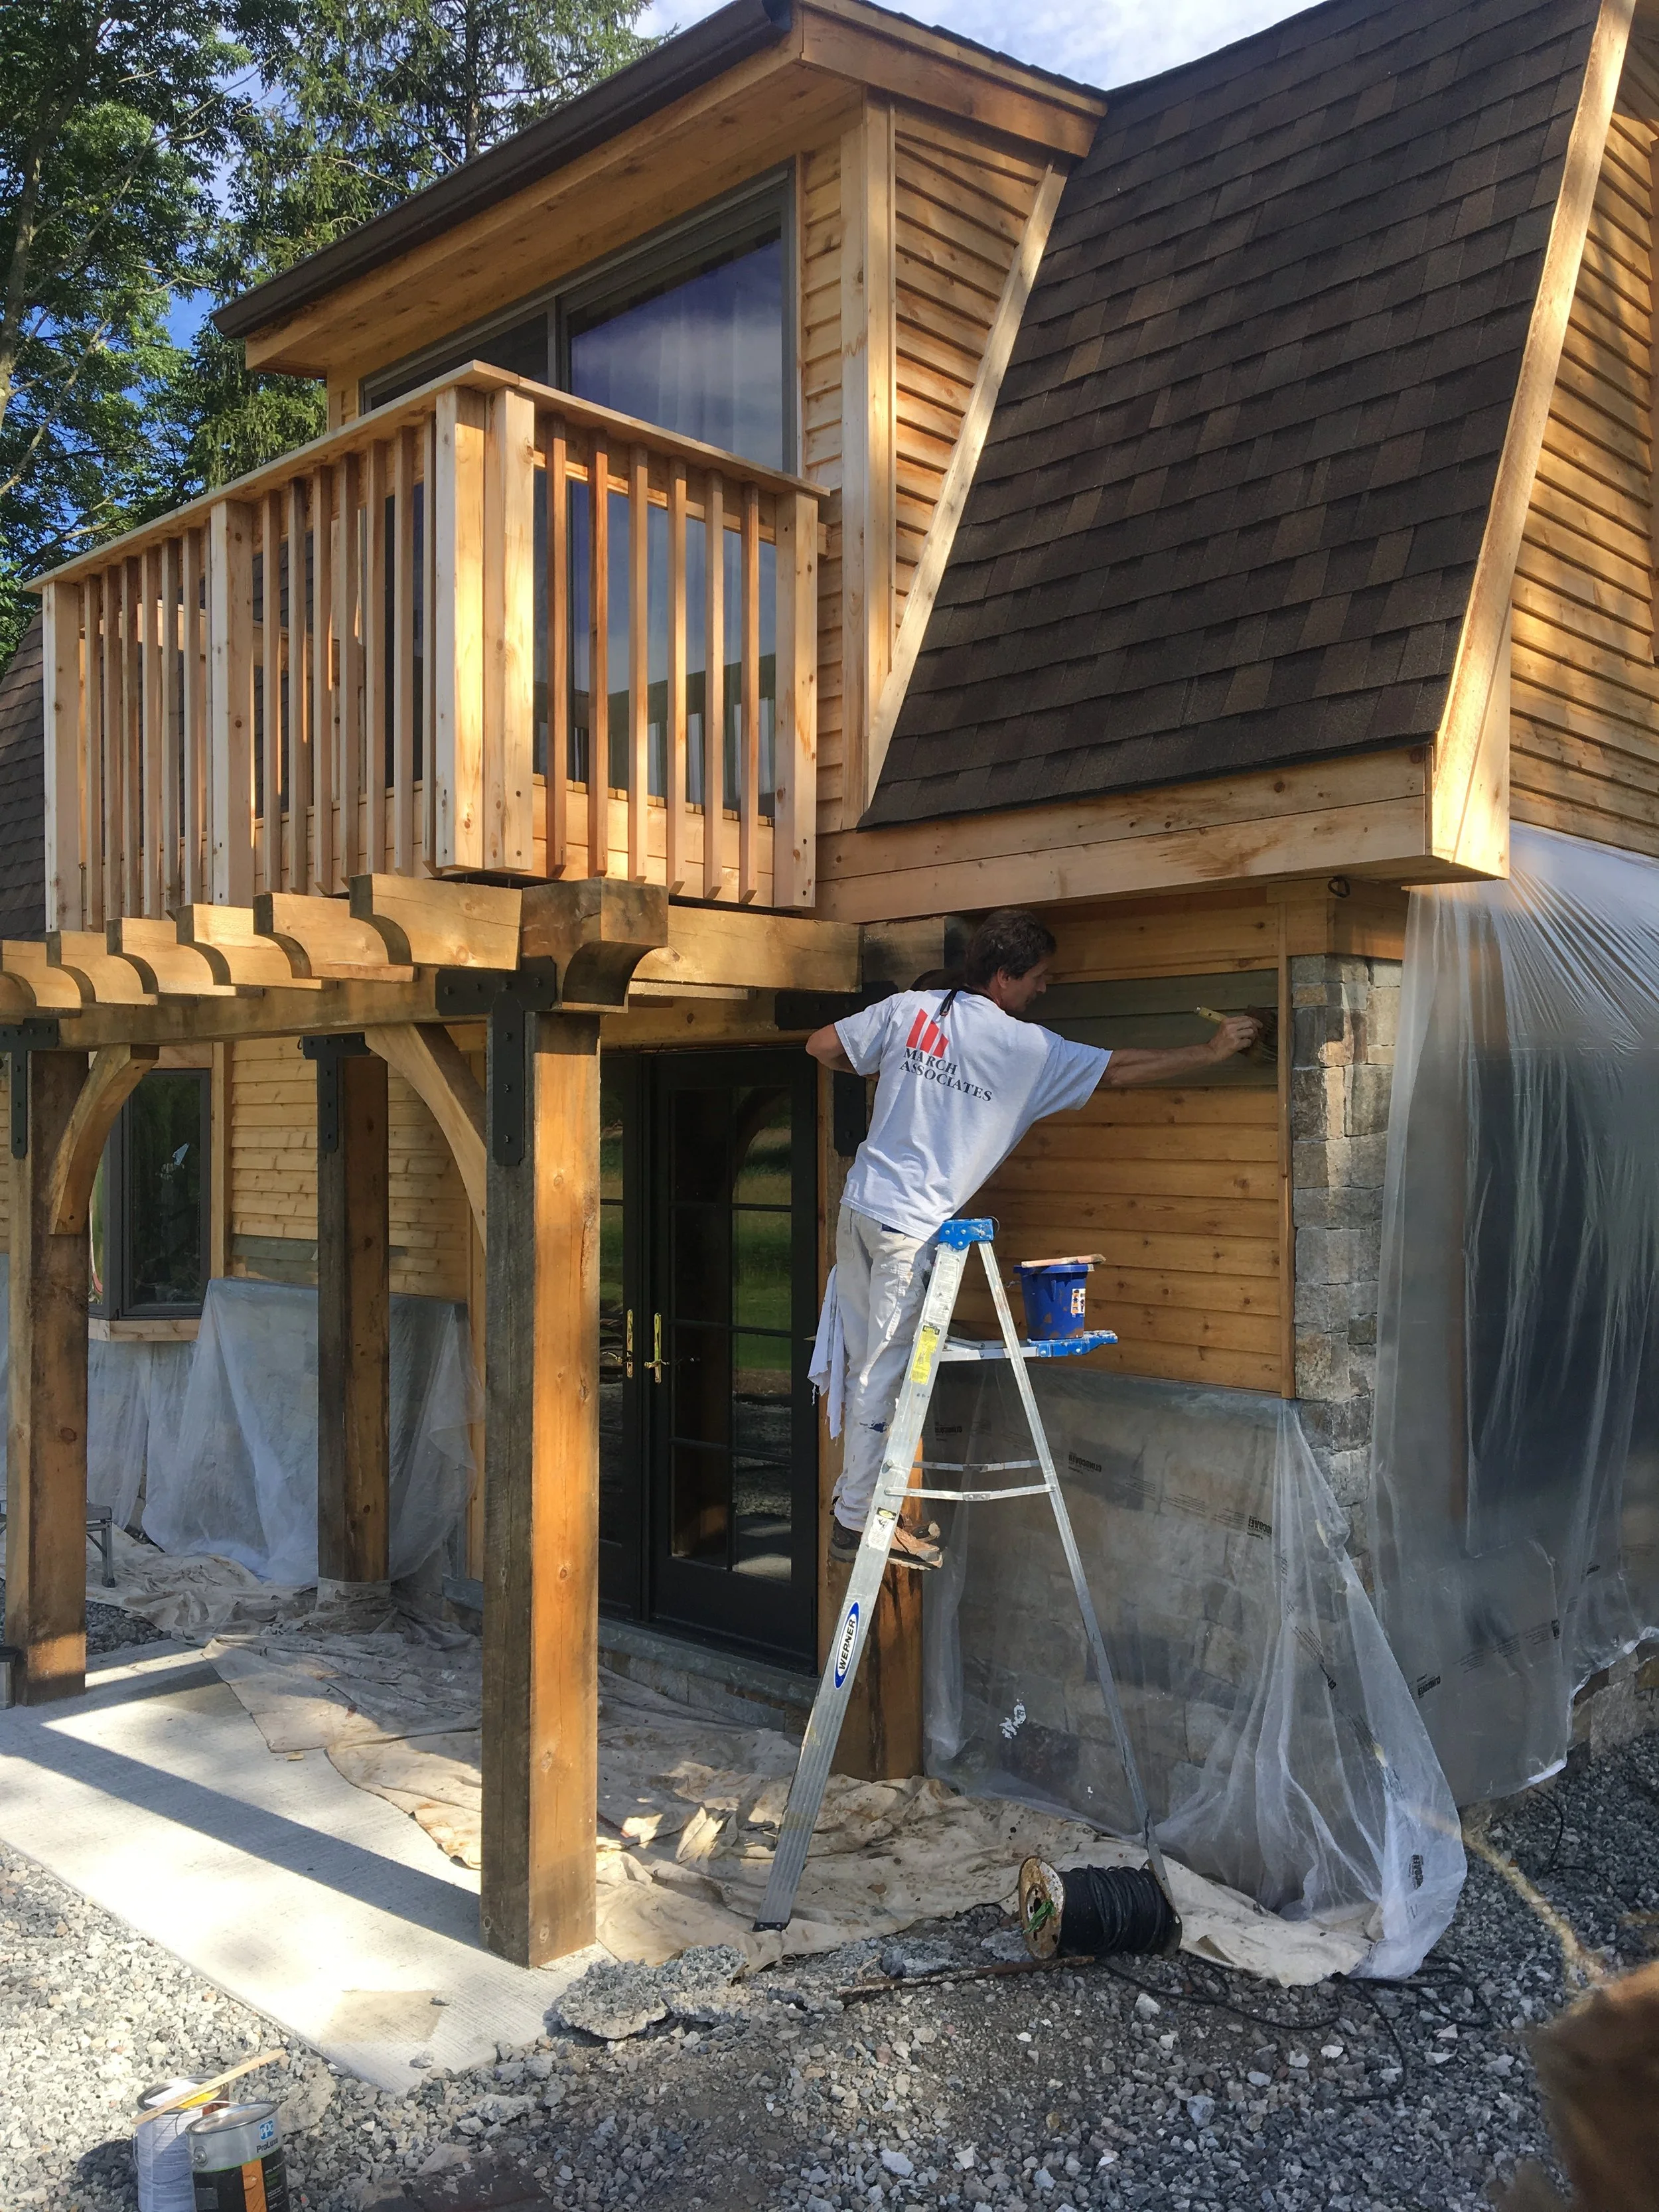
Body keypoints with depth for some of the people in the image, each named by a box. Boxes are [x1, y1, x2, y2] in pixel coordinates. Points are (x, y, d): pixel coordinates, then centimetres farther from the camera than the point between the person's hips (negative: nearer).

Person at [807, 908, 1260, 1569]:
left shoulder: (909, 1008, 5)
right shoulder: (1026, 1048, -8)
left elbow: (821, 1047, 10)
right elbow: (1121, 1070, -2)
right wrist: (1214, 1050, 7)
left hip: (860, 1203, 7)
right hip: (911, 1224, -7)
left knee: (868, 1369, 15)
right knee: (883, 1374, 2)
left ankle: (855, 1508, 23)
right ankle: (858, 1522, 11)